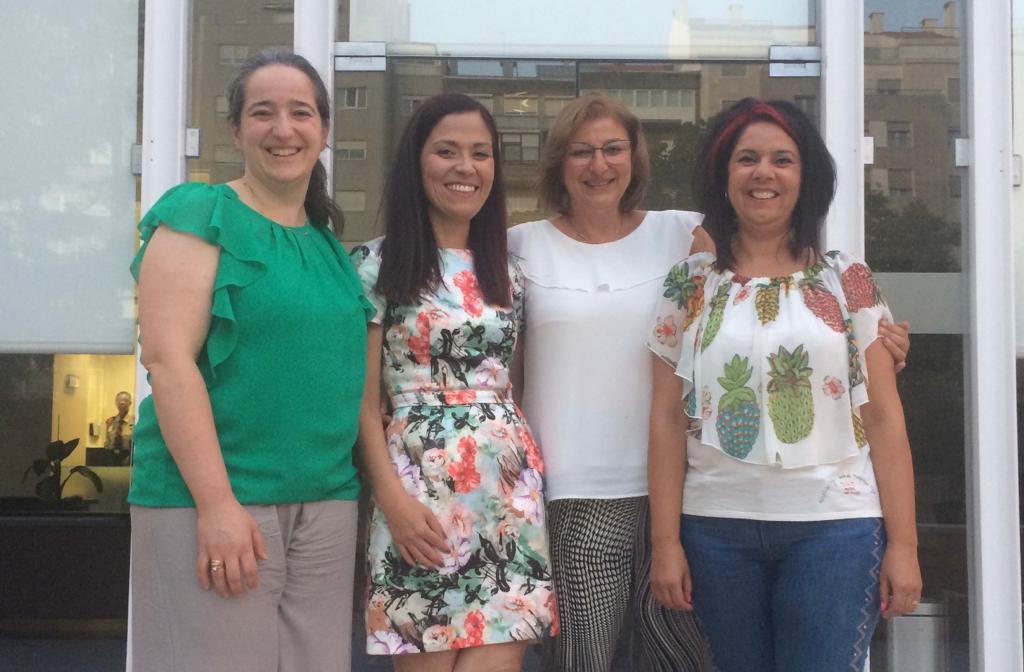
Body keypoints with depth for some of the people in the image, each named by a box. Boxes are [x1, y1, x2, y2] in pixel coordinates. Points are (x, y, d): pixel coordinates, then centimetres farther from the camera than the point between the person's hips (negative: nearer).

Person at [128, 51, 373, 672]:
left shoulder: (330, 247, 16)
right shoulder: (200, 217, -3)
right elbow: (168, 358, -12)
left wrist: (369, 500, 13)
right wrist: (216, 503, -18)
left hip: (326, 505, 6)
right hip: (209, 501, -6)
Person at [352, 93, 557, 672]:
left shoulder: (507, 273, 14)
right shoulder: (380, 265, 1)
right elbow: (364, 397, -3)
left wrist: (533, 471, 8)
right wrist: (393, 497, -12)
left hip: (511, 489, 4)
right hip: (420, 490, -4)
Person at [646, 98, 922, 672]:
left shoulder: (847, 279, 2)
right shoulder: (689, 285, 5)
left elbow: (884, 416, 1)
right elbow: (668, 419, 3)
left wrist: (903, 543, -4)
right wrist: (666, 543, -1)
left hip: (836, 525, -1)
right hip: (718, 527, 1)